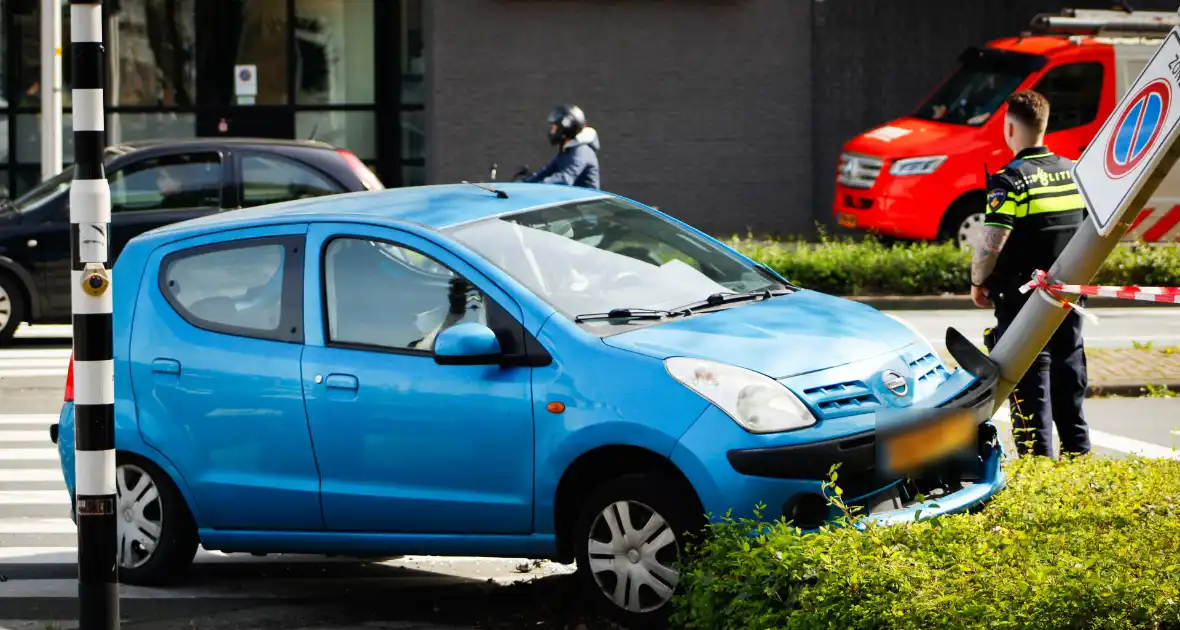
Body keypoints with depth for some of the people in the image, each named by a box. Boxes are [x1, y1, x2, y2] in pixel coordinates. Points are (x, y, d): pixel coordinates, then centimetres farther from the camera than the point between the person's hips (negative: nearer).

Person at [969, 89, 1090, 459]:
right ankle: (1079, 451, 20)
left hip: (1022, 300, -6)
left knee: (1029, 381, -1)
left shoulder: (1011, 180, -15)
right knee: (1068, 374, 15)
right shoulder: (1074, 173, 5)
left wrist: (977, 282, -7)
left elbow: (991, 242, -23)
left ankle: (1039, 457, -1)